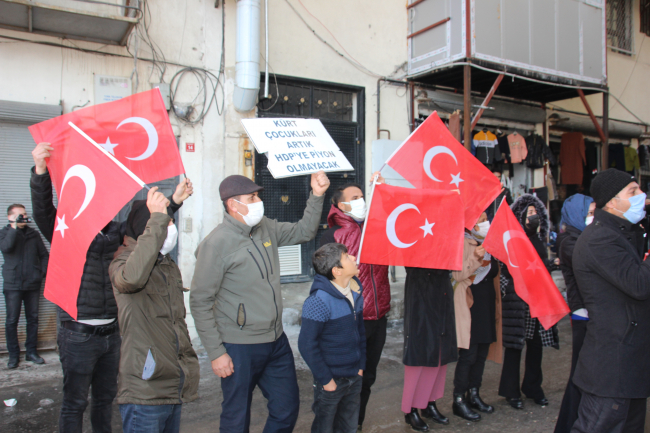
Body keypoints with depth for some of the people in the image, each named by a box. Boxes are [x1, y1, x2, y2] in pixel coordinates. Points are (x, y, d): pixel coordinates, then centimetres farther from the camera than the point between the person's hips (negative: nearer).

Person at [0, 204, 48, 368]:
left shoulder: (33, 234, 9)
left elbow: (44, 255, 11)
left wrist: (43, 273, 0)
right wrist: (15, 227, -18)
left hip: (32, 285, 2)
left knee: (33, 319, 8)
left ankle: (31, 351, 18)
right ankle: (13, 355, 12)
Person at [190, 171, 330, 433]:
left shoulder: (266, 229, 4)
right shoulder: (217, 243, -16)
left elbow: (304, 232, 17)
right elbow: (200, 302, -14)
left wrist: (317, 195, 3)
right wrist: (216, 353, -15)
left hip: (276, 341, 7)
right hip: (240, 349, -7)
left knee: (288, 409, 17)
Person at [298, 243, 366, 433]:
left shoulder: (355, 293, 2)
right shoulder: (319, 301, -22)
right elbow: (306, 344, -20)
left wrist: (361, 365, 11)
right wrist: (325, 379, -15)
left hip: (354, 377, 7)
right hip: (332, 379, -7)